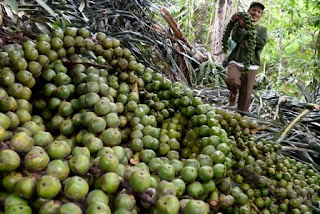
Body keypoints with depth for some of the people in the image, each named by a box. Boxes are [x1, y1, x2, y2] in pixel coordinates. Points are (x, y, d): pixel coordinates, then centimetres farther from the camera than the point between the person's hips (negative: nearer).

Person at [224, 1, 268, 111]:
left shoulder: (262, 29, 14)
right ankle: (233, 92, 3)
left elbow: (261, 43, -5)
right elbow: (236, 39, -5)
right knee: (231, 80, -31)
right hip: (236, 62, -1)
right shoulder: (239, 25, 12)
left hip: (251, 65, 2)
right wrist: (240, 26, -18)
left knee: (246, 95, -1)